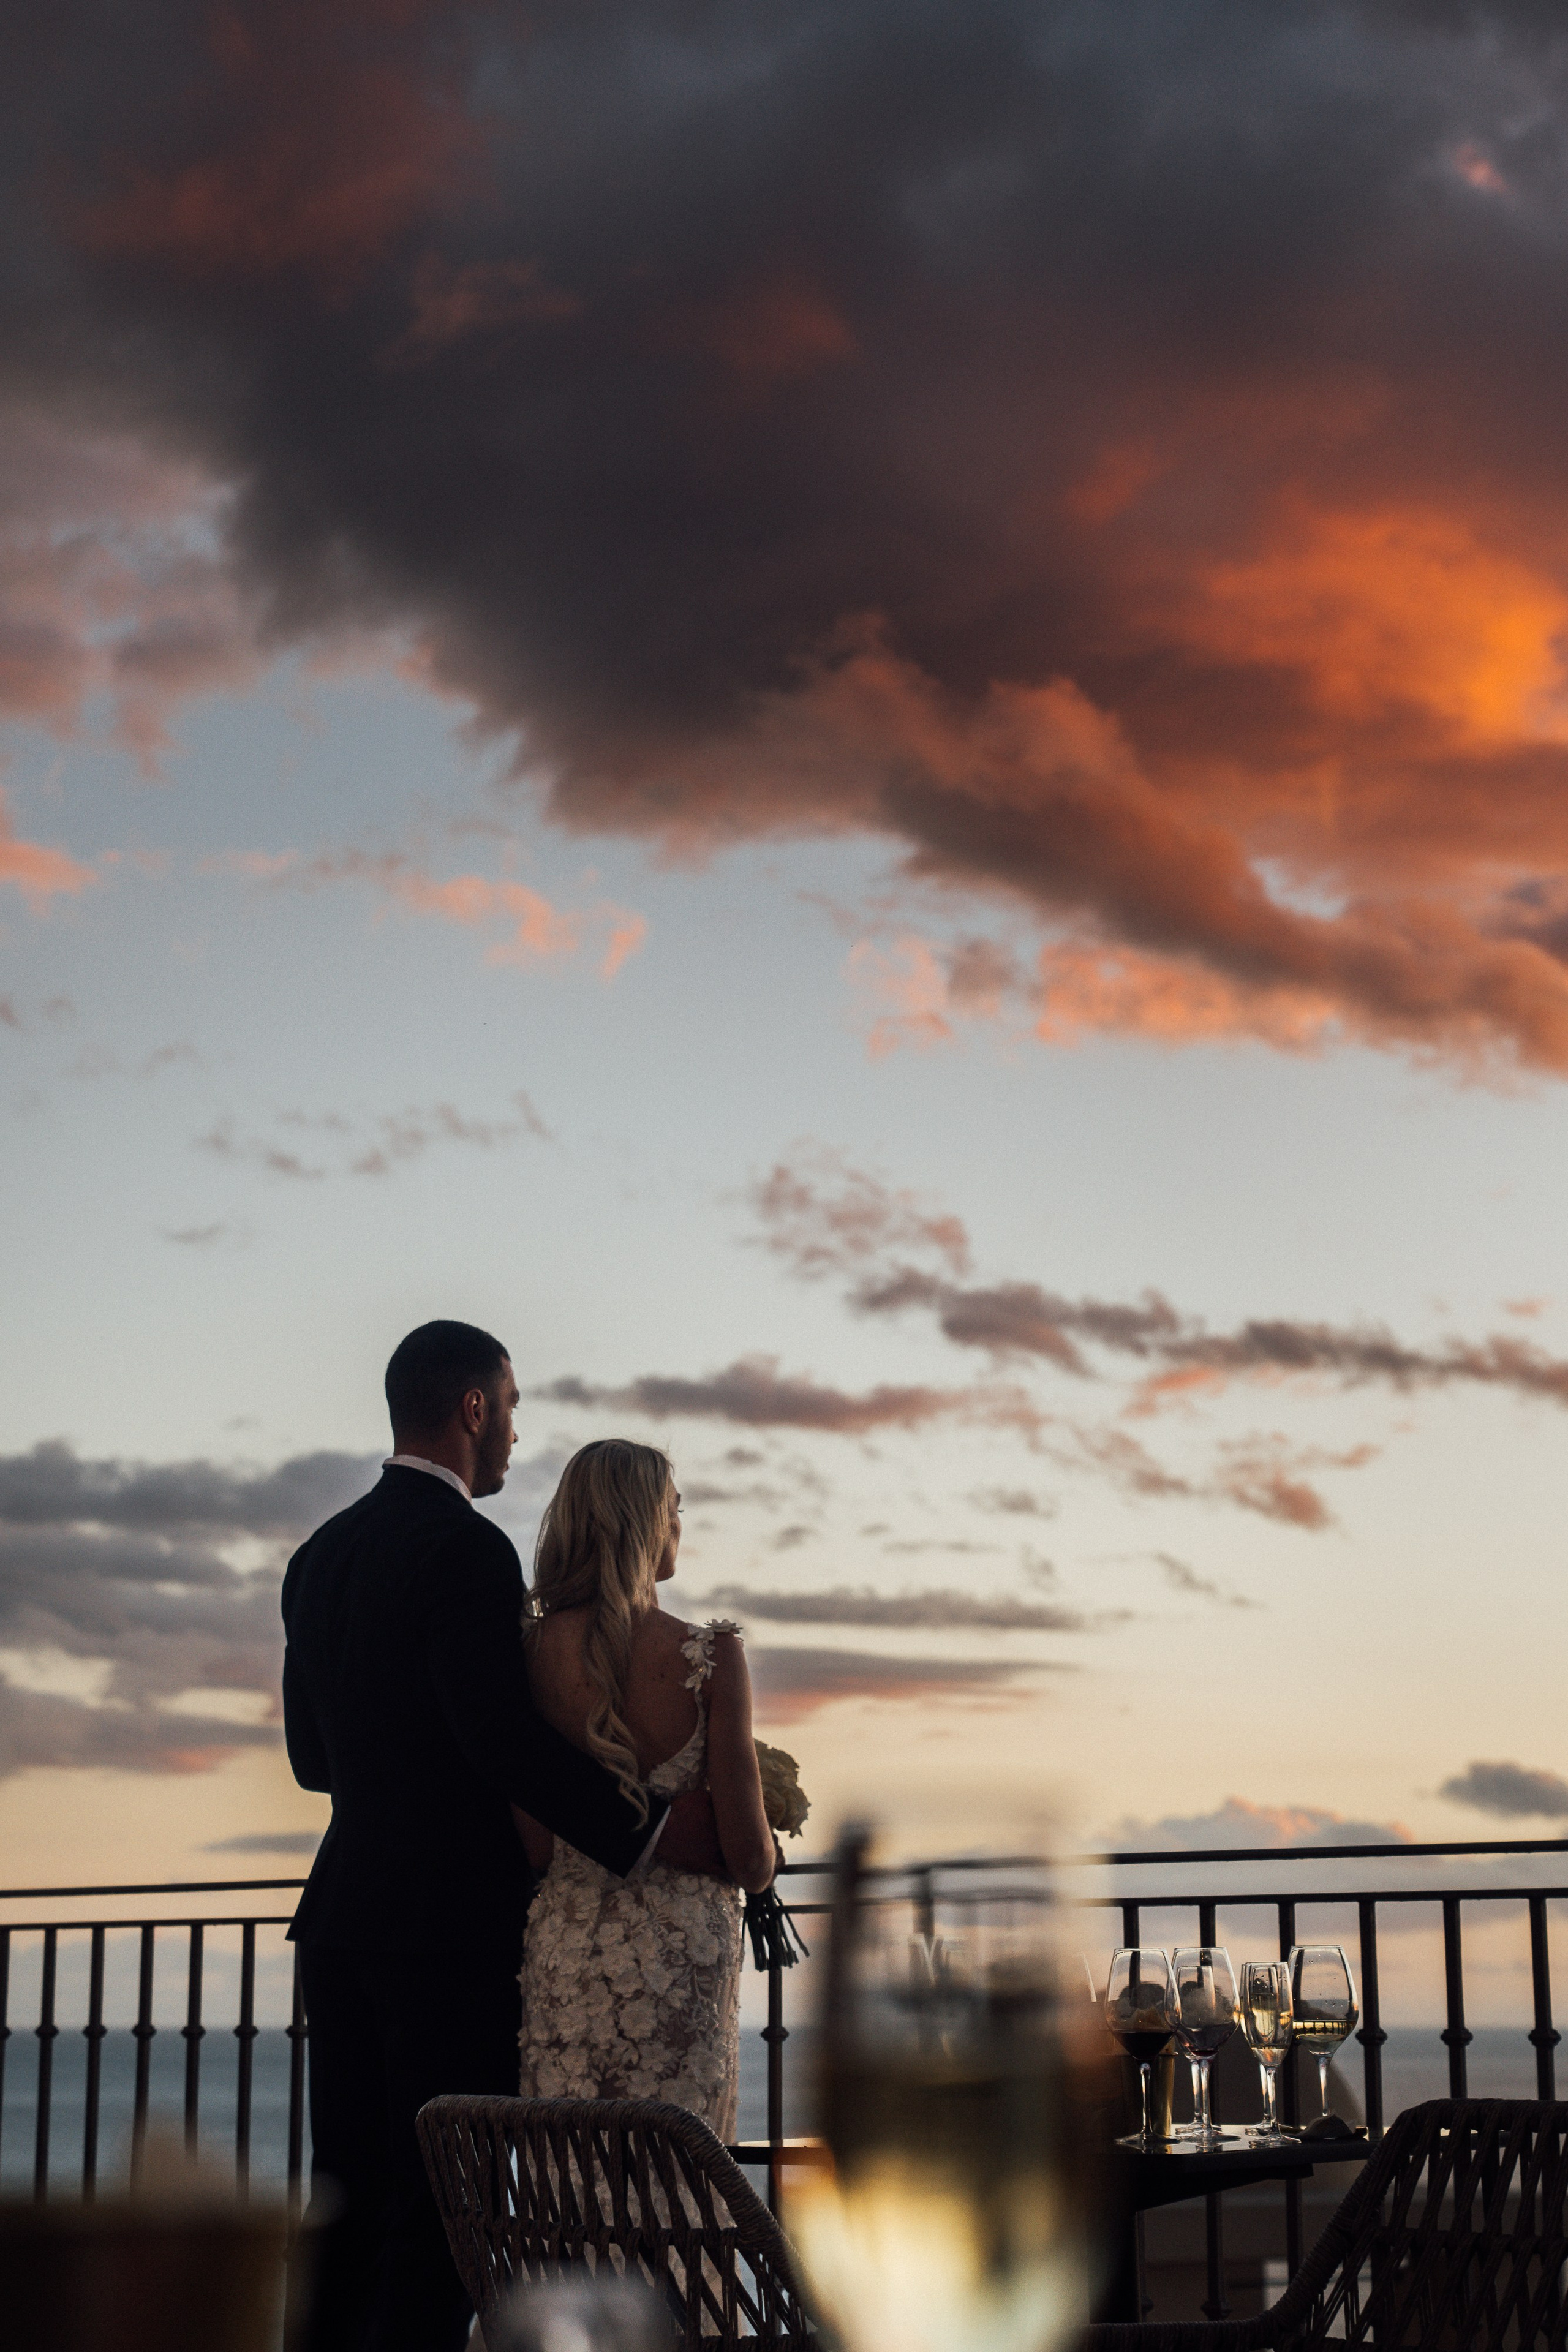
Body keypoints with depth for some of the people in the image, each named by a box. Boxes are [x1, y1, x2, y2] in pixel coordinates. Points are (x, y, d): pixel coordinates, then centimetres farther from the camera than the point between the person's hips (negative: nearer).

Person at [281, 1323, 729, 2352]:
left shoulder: (321, 1556, 12)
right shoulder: (468, 1549, -13)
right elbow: (503, 1734, -22)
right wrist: (646, 1830, -18)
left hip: (345, 1911, 8)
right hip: (454, 1920, -8)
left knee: (349, 2199, 11)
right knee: (441, 2205, -4)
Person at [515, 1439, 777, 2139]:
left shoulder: (535, 1652, -5)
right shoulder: (709, 1656, -12)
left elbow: (529, 1849, -4)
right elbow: (748, 1857, -11)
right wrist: (765, 1857, 13)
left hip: (566, 1943, 3)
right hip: (680, 1944, -3)